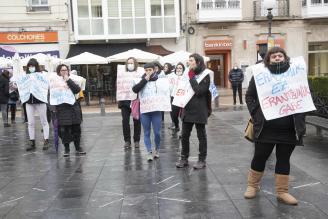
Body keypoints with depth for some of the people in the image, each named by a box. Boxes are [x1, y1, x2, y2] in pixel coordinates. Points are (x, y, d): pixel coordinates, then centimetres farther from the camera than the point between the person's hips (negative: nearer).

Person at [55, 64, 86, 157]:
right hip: (62, 109, -3)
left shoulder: (71, 81, 10)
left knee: (76, 129, 7)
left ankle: (78, 148, 20)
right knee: (64, 130, -1)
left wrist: (68, 80, -12)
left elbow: (77, 89, -8)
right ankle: (66, 149, 11)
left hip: (73, 108, 3)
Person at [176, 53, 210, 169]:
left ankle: (202, 160, 14)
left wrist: (191, 77, -13)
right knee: (184, 135, 9)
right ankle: (184, 158, 20)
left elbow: (199, 91, -19)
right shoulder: (189, 73, 12)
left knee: (201, 136, 5)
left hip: (199, 110, -6)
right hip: (187, 109, 6)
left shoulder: (205, 75, -8)